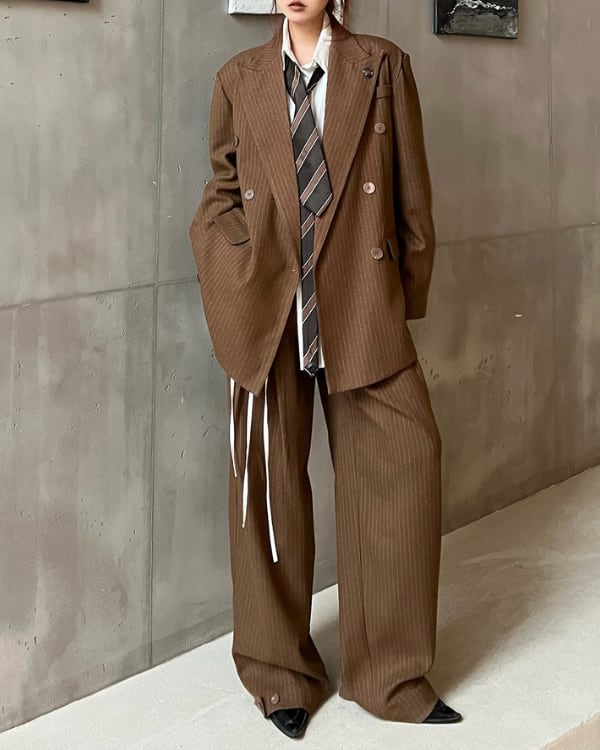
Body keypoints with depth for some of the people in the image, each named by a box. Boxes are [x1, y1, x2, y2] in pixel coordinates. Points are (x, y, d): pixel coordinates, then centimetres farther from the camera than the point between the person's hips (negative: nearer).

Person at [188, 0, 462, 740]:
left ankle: (391, 673, 12)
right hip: (268, 309, 1)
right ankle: (280, 672, 23)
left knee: (404, 461, -5)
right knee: (270, 483, 6)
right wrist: (238, 276, -1)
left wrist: (407, 292, 5)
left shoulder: (383, 66, 6)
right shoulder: (238, 78, 10)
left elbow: (412, 191, 7)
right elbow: (221, 192, 15)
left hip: (360, 305, 0)